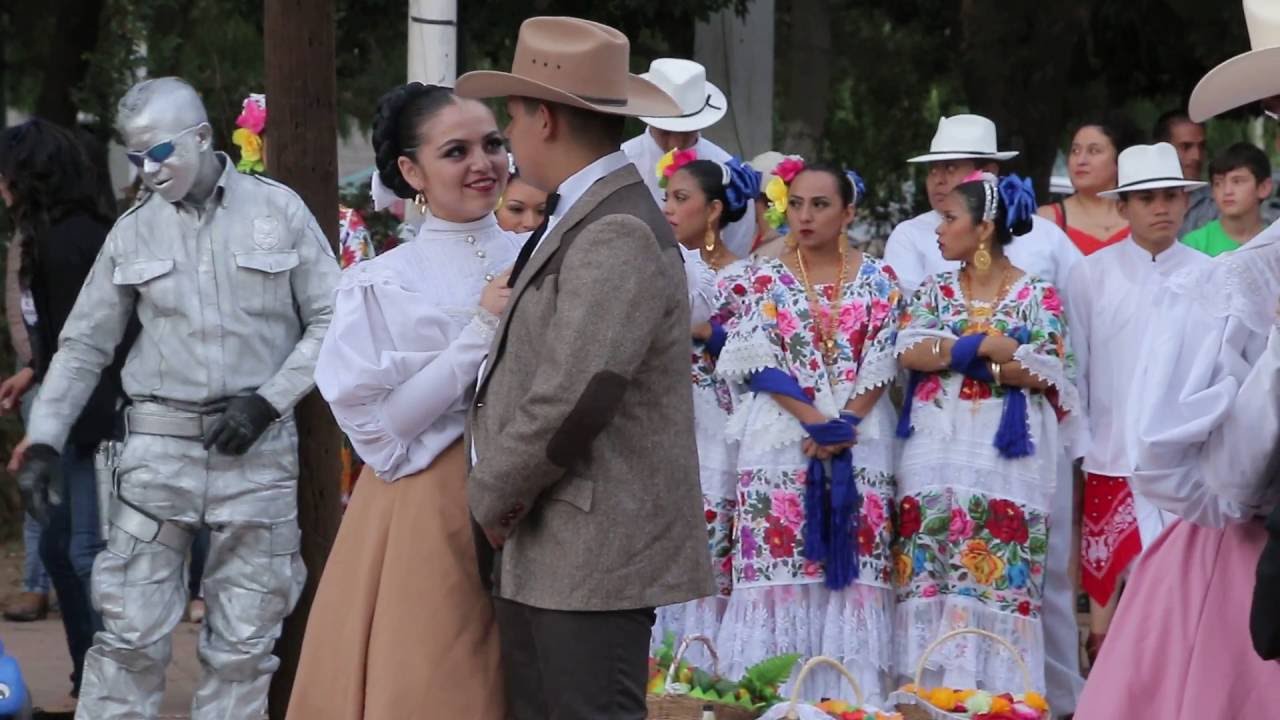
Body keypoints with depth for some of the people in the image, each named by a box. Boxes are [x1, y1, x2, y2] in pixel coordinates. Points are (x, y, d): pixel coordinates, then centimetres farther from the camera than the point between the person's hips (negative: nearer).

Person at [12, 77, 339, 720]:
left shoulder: (278, 209, 0)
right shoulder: (134, 231, 5)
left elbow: (328, 321, 3)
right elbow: (84, 344, 10)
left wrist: (270, 400, -8)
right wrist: (43, 439, 2)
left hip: (257, 446, -1)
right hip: (159, 442, 1)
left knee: (243, 640, 3)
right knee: (131, 630, -3)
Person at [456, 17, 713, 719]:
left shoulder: (616, 237, -17)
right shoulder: (576, 221, 15)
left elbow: (570, 401, -22)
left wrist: (491, 497, -9)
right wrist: (500, 498, 9)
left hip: (593, 558, -10)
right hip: (543, 556, 10)